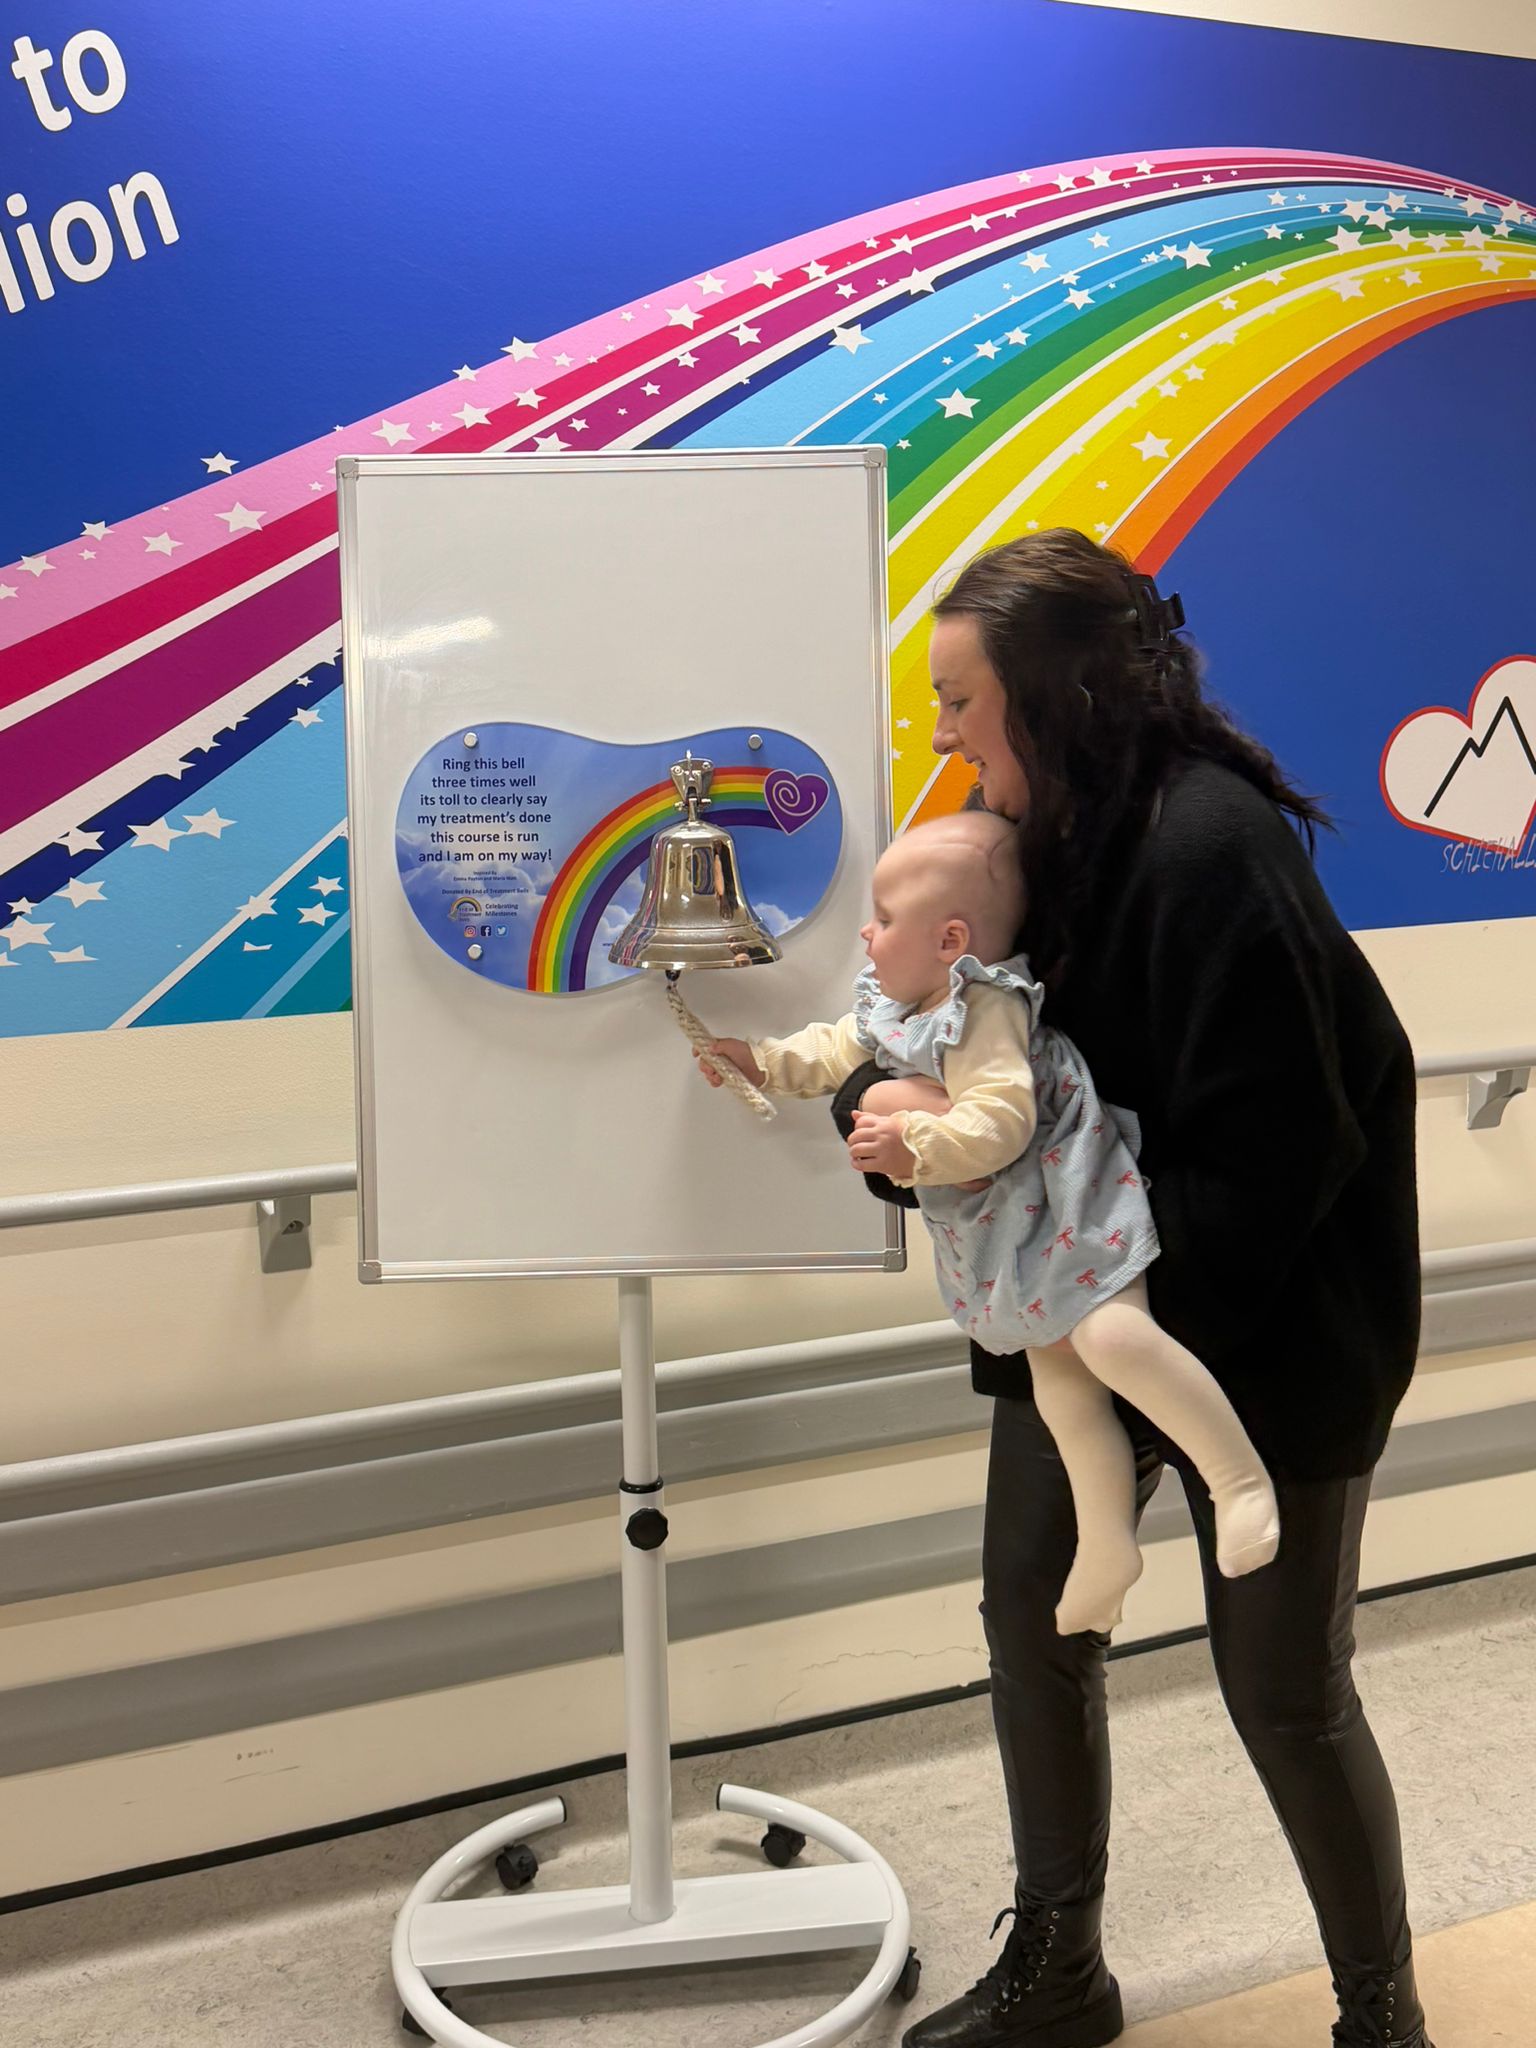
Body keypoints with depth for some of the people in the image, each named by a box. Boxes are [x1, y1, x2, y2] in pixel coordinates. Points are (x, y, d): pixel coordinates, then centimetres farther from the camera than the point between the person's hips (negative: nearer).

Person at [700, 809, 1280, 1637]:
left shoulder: (983, 1009, -20)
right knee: (1059, 1378, 10)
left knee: (1110, 1336, -26)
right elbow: (837, 1052, 27)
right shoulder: (888, 1003, 9)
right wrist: (760, 1059, 19)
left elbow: (1001, 1119, -30)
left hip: (1064, 1201, -9)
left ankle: (1241, 1476, -15)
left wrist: (917, 1146, -36)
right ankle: (1105, 1544, 19)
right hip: (1008, 1229, 9)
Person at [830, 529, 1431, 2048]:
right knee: (1029, 1612, 14)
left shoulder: (1214, 852, -25)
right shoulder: (1048, 837, 1)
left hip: (1262, 1339, -8)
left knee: (1282, 1686, 6)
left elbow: (1264, 1163, -24)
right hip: (1081, 1311, 8)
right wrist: (884, 1099, -16)